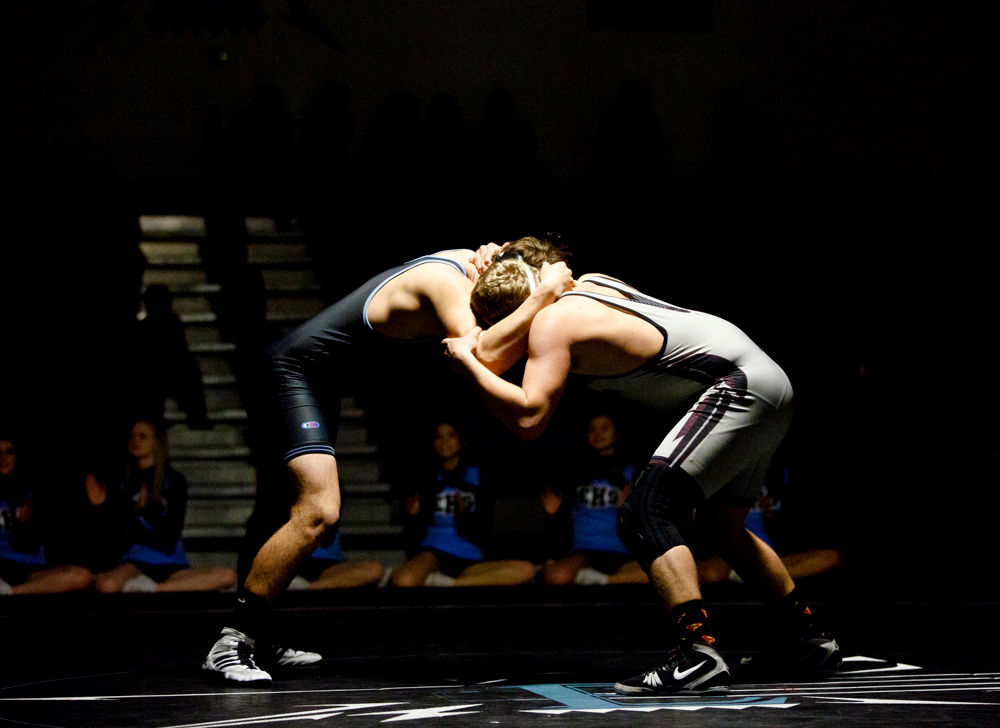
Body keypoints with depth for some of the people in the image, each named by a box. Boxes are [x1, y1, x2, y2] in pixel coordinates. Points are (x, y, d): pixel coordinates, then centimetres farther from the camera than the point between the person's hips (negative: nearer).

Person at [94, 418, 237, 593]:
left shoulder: (174, 481, 6)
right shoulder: (124, 480, 10)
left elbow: (169, 540, -3)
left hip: (171, 566, 2)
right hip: (135, 564, -2)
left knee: (228, 576, -28)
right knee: (105, 585, -40)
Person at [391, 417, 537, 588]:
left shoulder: (478, 476, 11)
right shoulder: (427, 479, 13)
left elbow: (483, 532, 3)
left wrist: (464, 516, -16)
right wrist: (414, 515, -7)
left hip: (469, 559, 3)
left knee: (526, 570, -29)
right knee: (404, 581, -41)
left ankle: (449, 582, -26)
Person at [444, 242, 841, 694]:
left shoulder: (552, 322, -12)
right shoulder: (587, 284, 13)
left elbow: (529, 418, -23)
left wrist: (465, 360, -12)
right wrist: (494, 275, 24)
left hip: (738, 389, -10)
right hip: (769, 383, 10)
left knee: (645, 514, -18)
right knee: (722, 528, 26)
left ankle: (697, 656, -28)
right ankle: (809, 640, 37)